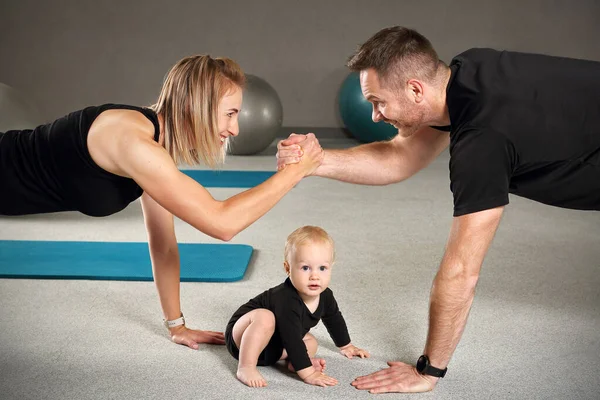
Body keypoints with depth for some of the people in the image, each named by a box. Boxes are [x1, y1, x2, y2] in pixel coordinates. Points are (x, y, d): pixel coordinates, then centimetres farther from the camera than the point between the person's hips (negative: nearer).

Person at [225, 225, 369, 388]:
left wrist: (346, 346, 26)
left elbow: (334, 320, 12)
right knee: (265, 317, -37)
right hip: (241, 334, -8)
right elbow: (292, 340, -38)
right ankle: (245, 367, -31)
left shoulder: (325, 296, -9)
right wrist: (308, 373, -37)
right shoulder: (287, 301, -36)